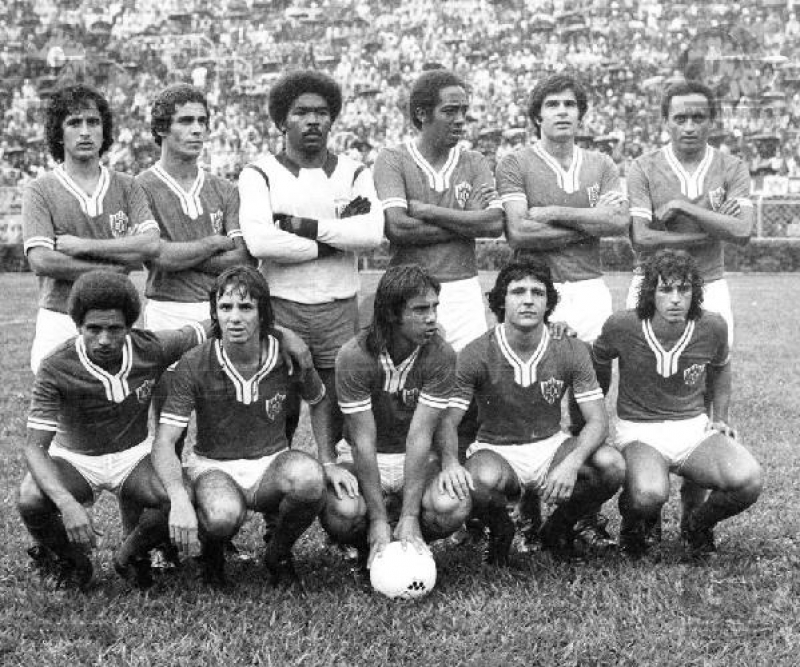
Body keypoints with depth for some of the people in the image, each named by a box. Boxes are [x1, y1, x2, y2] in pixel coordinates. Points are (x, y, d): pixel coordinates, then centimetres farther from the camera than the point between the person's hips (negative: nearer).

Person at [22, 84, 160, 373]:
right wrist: (114, 269, -8)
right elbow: (41, 260, -11)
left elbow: (151, 245, -6)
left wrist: (82, 245, -9)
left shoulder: (126, 186, 9)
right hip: (60, 323, -2)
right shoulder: (40, 190, 1)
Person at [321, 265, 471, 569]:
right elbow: (363, 441, -21)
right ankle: (370, 546, 4)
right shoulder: (354, 356, -20)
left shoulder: (440, 355, -16)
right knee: (343, 512, -33)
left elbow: (420, 436, -20)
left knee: (452, 506, -30)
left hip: (417, 460, 1)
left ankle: (409, 536, 4)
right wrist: (379, 520, -25)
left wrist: (409, 517, -27)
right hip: (363, 460, -1)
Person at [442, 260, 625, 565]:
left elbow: (596, 420, -10)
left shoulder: (570, 350, -8)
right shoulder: (476, 354, -14)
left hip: (551, 446, 3)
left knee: (612, 465, -26)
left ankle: (559, 528, 6)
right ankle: (500, 532, 1)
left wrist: (572, 463, -31)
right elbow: (448, 422, -15)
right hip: (496, 450, -2)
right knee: (482, 480, -39)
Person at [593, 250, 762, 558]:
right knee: (649, 494, -36)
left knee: (748, 480, -26)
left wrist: (721, 418, 14)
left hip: (694, 428, 3)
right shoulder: (622, 326, -13)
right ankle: (635, 519, 5)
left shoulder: (712, 326, -6)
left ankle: (697, 524, 7)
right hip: (638, 431, -3)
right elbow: (598, 363, 10)